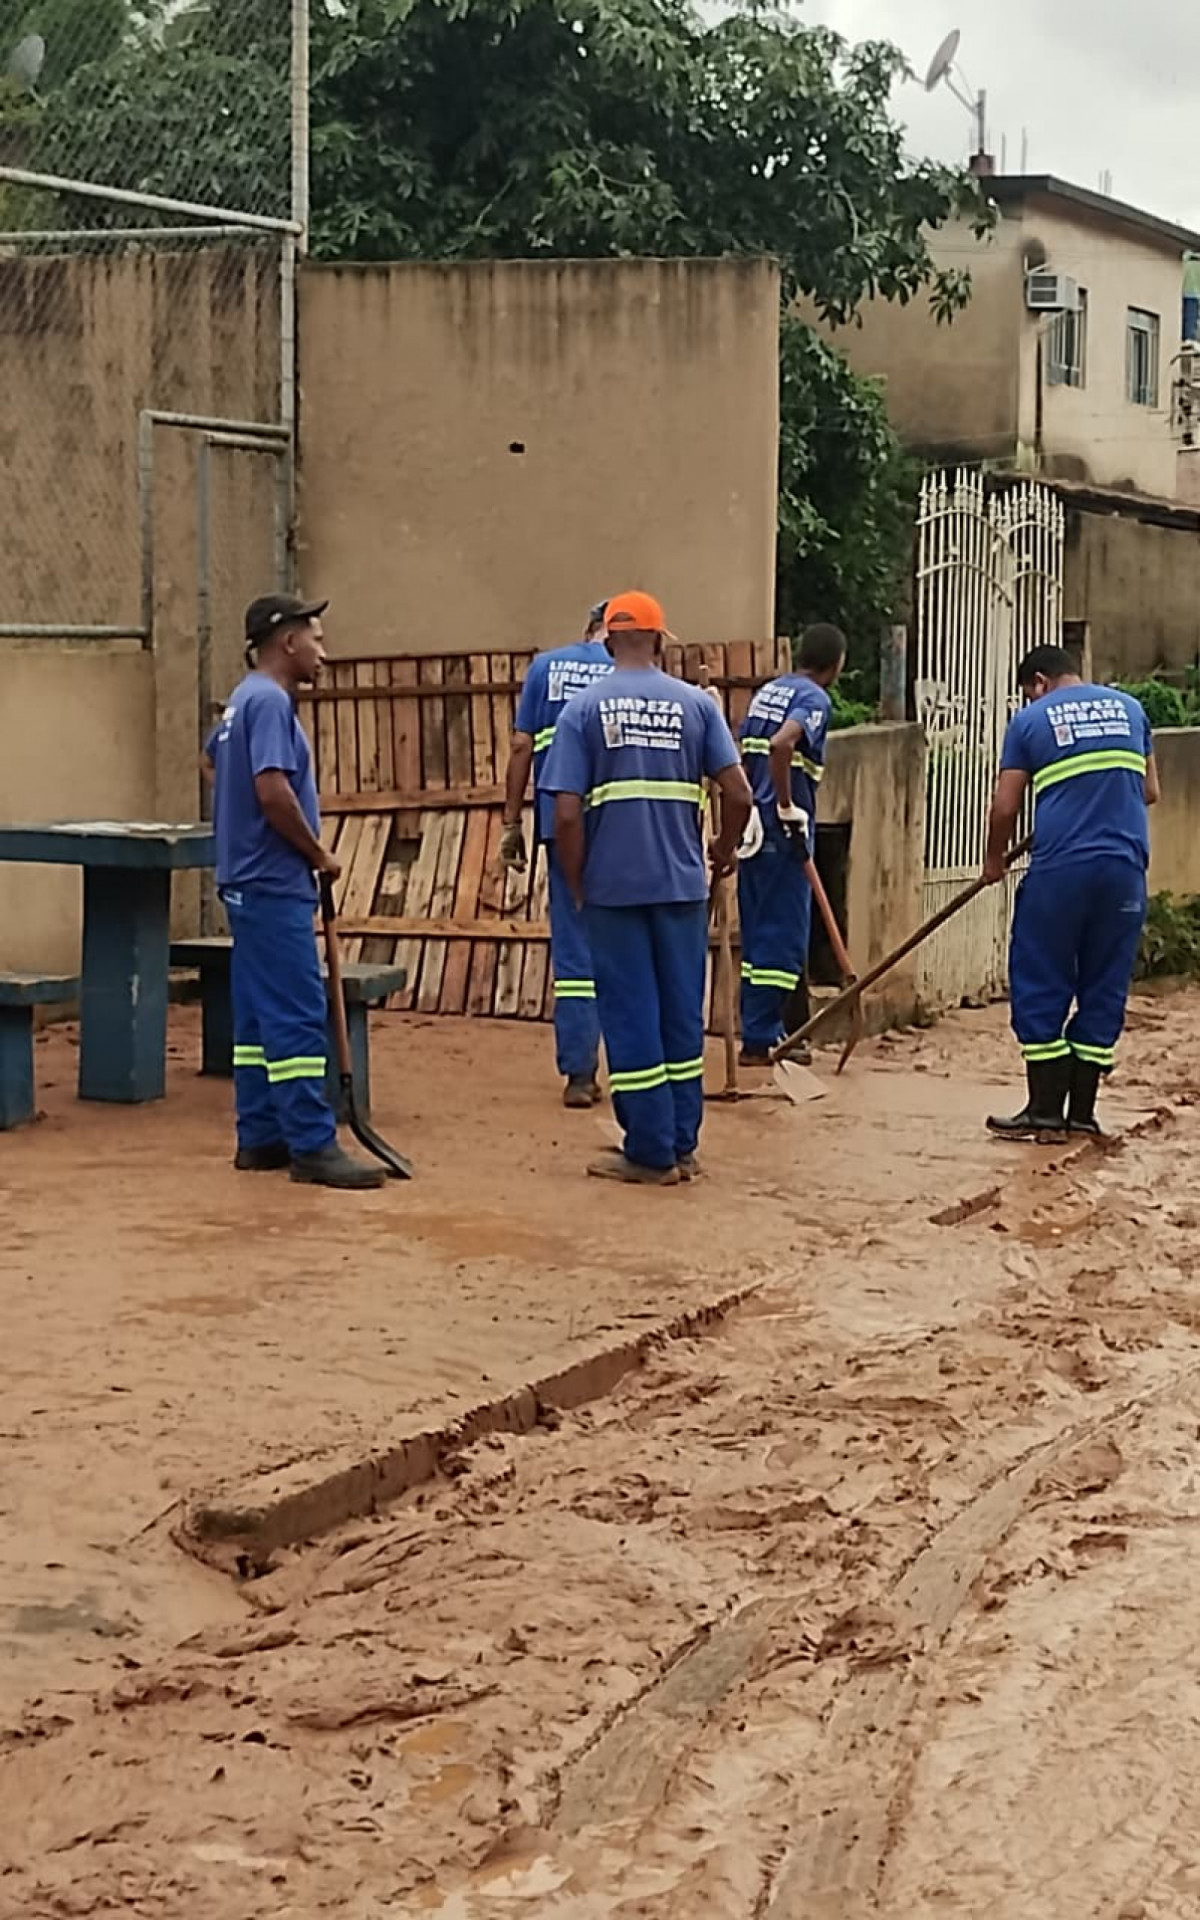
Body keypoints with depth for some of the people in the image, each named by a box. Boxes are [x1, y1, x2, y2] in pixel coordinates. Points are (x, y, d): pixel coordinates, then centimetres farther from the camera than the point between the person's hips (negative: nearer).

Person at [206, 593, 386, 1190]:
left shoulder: (243, 700, 16)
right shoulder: (270, 701, -15)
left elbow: (214, 757, 33)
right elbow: (273, 790, -26)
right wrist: (319, 854, -12)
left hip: (251, 883, 10)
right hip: (275, 885, -10)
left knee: (259, 1015, 12)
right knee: (297, 1016, -10)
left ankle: (260, 1138, 16)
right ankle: (312, 1146, -11)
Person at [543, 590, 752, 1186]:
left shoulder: (583, 708, -1)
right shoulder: (696, 703, 2)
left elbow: (567, 815, -7)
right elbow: (738, 795, -2)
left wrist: (577, 886, 5)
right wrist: (724, 851, 16)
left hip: (613, 886, -2)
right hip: (682, 884, 2)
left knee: (630, 1016, 4)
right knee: (682, 1012, 11)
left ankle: (651, 1153, 7)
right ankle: (682, 1146, 17)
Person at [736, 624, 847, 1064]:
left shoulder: (767, 692, 16)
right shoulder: (814, 699, -11)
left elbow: (746, 753, 17)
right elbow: (781, 745, -28)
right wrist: (789, 810, -21)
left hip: (753, 827, 9)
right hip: (782, 834, -9)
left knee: (758, 933, 13)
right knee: (783, 937, -4)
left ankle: (760, 1032, 18)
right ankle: (760, 1041, -3)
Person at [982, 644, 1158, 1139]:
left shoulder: (1030, 720, 3)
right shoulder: (1128, 708, 14)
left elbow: (1005, 808, 1)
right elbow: (1150, 791, 16)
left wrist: (995, 861, 17)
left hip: (1059, 870, -4)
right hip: (1125, 869, 4)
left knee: (1040, 987, 5)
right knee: (1104, 989, 9)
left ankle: (1045, 1109, 4)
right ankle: (1082, 1110, 11)